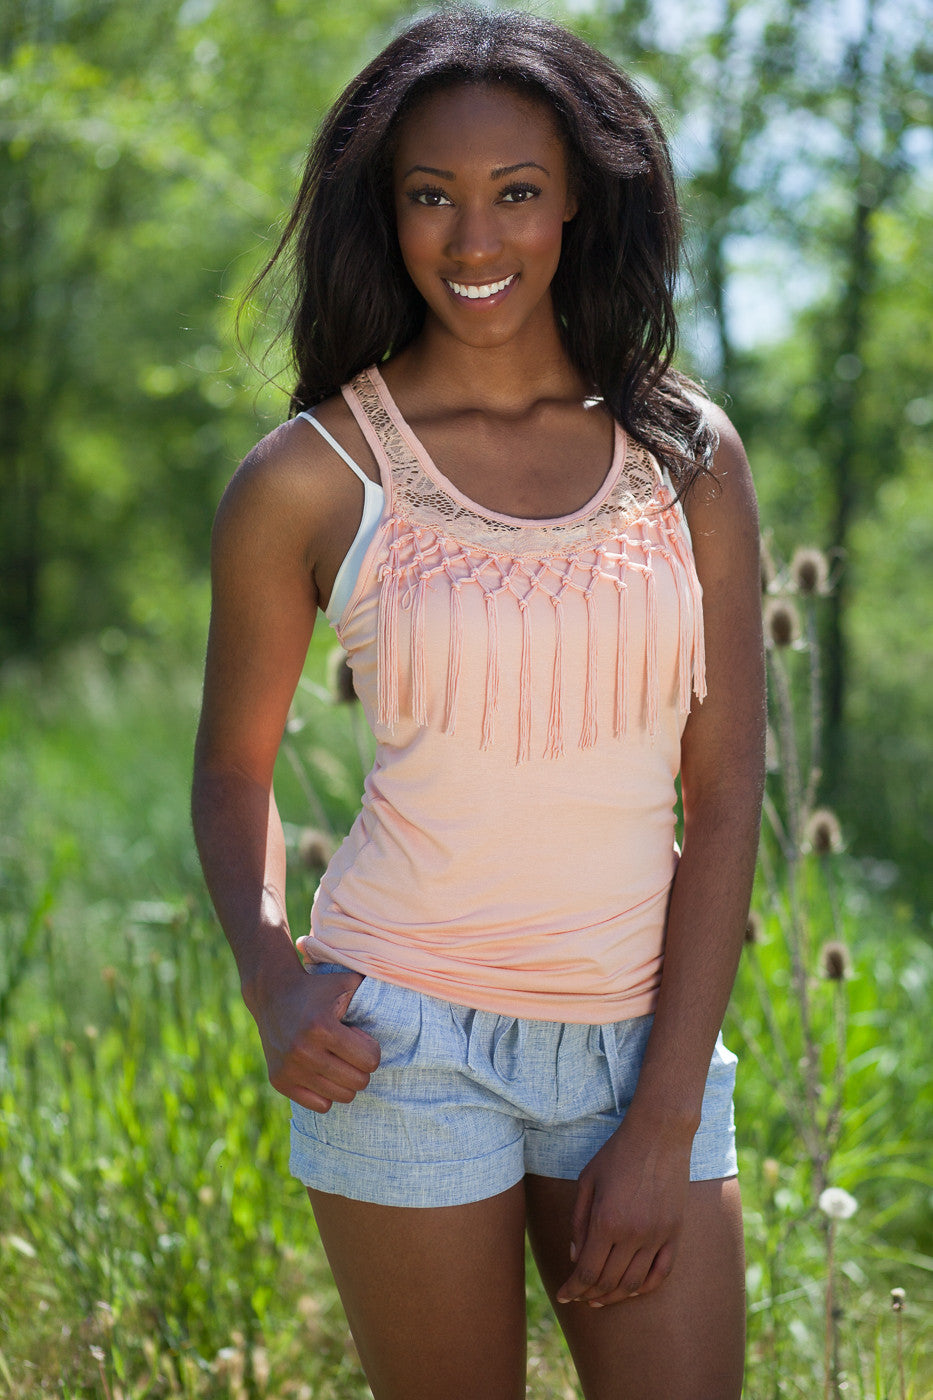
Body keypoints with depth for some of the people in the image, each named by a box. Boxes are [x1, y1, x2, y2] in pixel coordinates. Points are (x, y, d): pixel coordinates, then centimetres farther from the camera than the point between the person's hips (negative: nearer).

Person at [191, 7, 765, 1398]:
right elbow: (234, 762, 9)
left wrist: (665, 1121, -4)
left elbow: (724, 793, 0)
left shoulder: (685, 453, 1)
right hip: (408, 1038, -2)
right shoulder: (312, 475, -4)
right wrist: (268, 970, -10)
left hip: (642, 1037, 2)